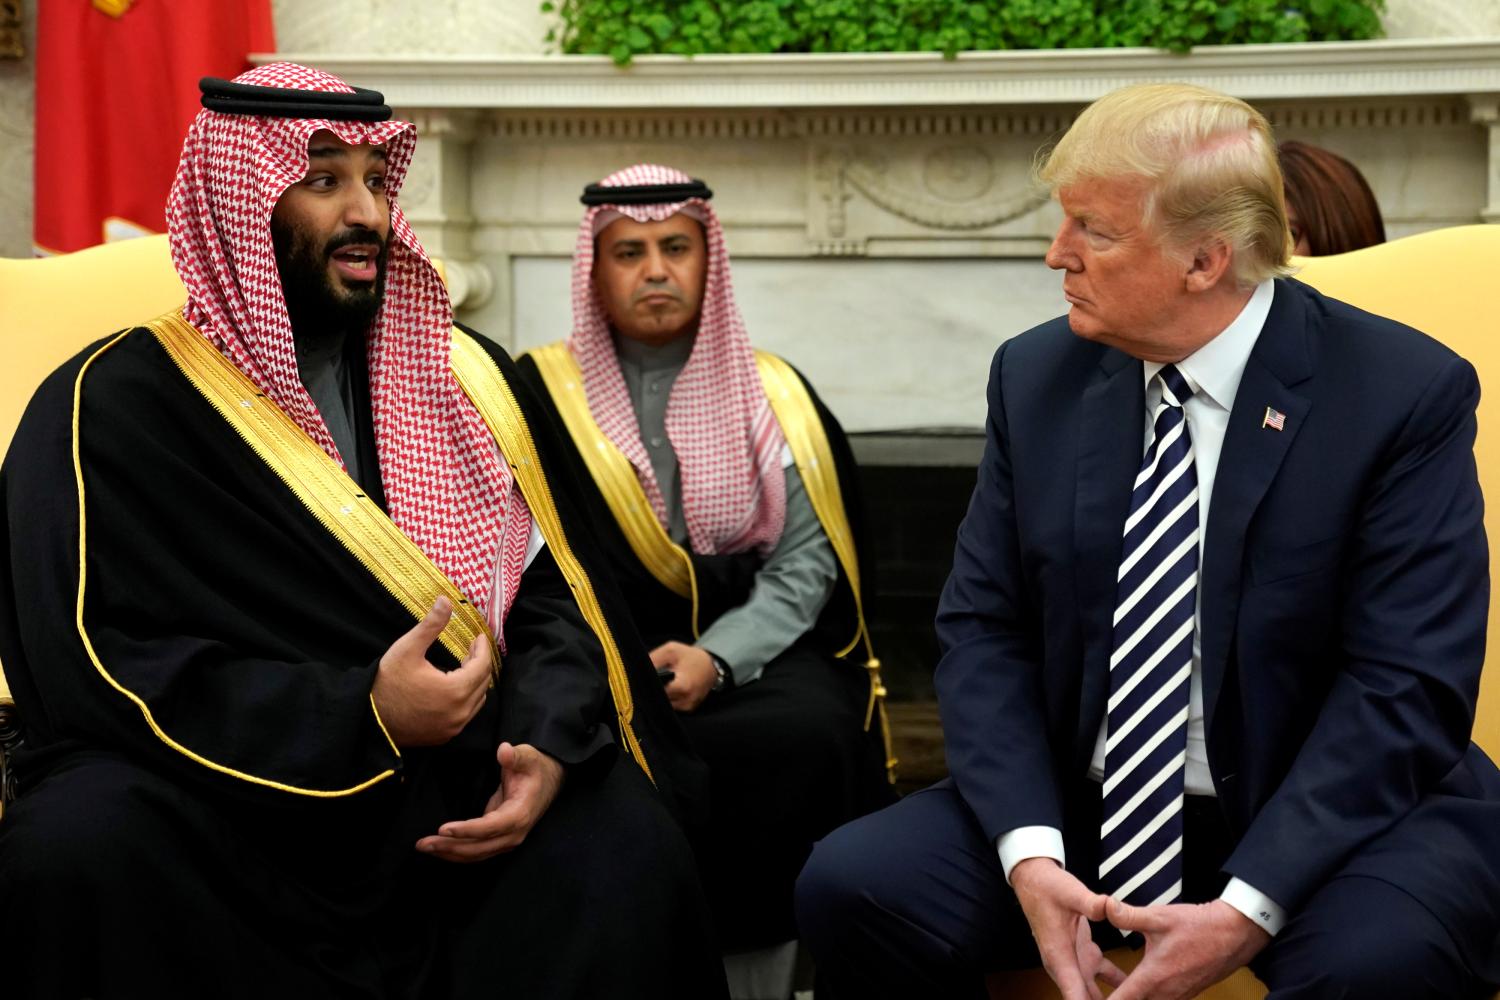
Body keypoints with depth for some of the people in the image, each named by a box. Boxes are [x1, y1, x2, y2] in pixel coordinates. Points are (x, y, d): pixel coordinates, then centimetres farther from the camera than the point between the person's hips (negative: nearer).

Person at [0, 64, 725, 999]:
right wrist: (360, 718, -19)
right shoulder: (117, 405, -1)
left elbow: (552, 591, 11)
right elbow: (103, 660, -10)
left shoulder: (465, 378, 13)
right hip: (227, 797, -2)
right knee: (77, 849, -33)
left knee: (628, 846, -26)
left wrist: (548, 745, -12)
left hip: (454, 787, 3)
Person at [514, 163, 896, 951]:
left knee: (809, 734, -32)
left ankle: (750, 959, -15)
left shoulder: (774, 395, 10)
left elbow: (805, 562, 3)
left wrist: (715, 659, -15)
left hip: (753, 656, 2)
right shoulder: (543, 394, 6)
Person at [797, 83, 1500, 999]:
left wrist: (1247, 908, -23)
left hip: (1328, 812, -4)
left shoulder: (1408, 392, -10)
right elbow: (983, 630, 2)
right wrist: (1028, 853, -15)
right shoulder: (1037, 376, 2)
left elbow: (1405, 684, -14)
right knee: (849, 886, -18)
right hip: (1079, 806, 4)